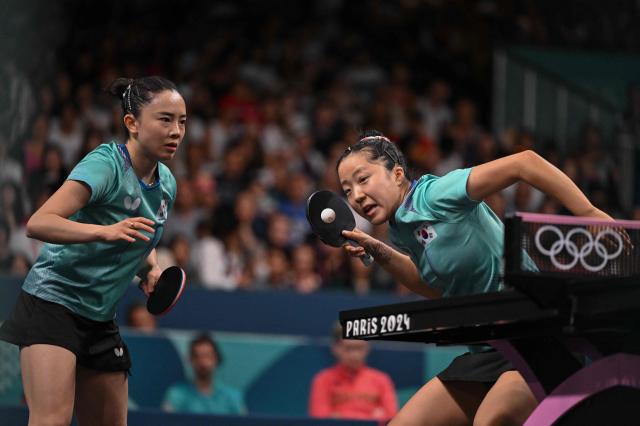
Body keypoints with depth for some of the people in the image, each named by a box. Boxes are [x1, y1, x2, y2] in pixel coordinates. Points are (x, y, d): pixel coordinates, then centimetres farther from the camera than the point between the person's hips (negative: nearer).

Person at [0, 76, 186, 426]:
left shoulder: (166, 183, 6)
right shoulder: (106, 164, -18)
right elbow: (38, 224, -29)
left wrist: (153, 268, 5)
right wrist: (107, 231, -42)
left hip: (99, 318, 8)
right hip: (52, 301, -8)